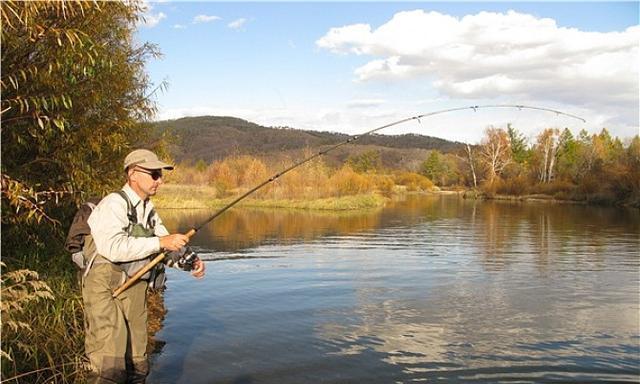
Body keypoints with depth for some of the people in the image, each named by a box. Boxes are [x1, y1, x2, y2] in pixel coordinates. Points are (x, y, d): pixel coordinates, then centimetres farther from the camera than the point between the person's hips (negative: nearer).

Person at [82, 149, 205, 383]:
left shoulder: (148, 210, 15)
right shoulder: (114, 204, -12)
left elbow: (168, 247, 16)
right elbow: (113, 248, -27)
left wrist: (190, 262, -3)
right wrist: (160, 242, -26)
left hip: (134, 292, 8)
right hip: (105, 289, -8)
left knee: (137, 365, 13)